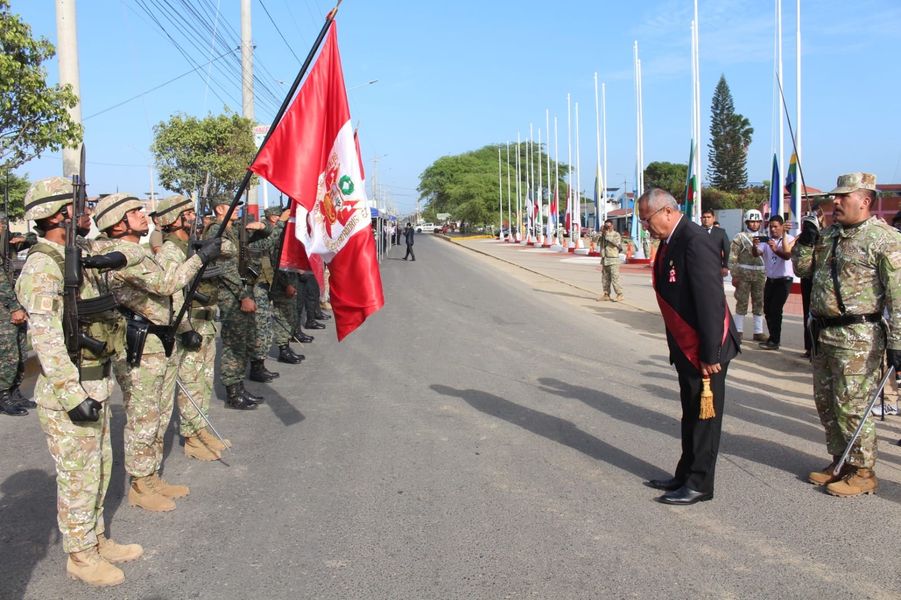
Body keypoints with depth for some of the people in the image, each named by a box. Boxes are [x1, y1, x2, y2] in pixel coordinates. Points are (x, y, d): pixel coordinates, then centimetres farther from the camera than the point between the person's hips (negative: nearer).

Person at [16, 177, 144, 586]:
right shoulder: (42, 267, -19)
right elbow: (46, 338, -26)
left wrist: (118, 257, 2)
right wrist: (74, 395, -28)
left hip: (96, 383, 9)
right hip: (68, 392, -9)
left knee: (99, 467, 20)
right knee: (78, 476, 4)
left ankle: (97, 540, 35)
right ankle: (80, 557, 19)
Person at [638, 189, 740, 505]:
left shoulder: (695, 242, -21)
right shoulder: (669, 241, 9)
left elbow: (711, 301, -24)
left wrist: (710, 354, -22)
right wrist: (677, 348, 16)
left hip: (705, 348, -9)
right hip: (686, 347, 9)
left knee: (704, 416, 3)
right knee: (690, 414, 19)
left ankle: (700, 485, 15)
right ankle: (686, 475, 31)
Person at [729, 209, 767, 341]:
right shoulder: (740, 237, -1)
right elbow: (732, 257, -5)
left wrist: (767, 275, 10)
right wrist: (734, 275, -11)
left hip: (760, 275, 4)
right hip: (743, 274, -4)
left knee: (759, 303, 6)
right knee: (742, 303, -1)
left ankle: (758, 332, 12)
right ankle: (738, 331, 6)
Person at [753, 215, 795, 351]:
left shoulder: (789, 240, -9)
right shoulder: (766, 239, 4)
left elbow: (787, 256, -26)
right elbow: (756, 254, -10)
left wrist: (775, 250, -44)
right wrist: (754, 246, -32)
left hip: (784, 280, -6)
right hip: (770, 279, 6)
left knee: (775, 310, -11)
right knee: (767, 310, 10)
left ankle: (774, 342, -5)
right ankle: (773, 338, 23)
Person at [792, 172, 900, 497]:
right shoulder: (829, 235, 12)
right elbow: (802, 268, 21)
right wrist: (805, 240, 3)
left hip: (858, 336, -8)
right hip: (823, 334, 8)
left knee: (852, 406, -3)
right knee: (825, 401, 15)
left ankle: (863, 472, 11)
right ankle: (841, 462, 30)